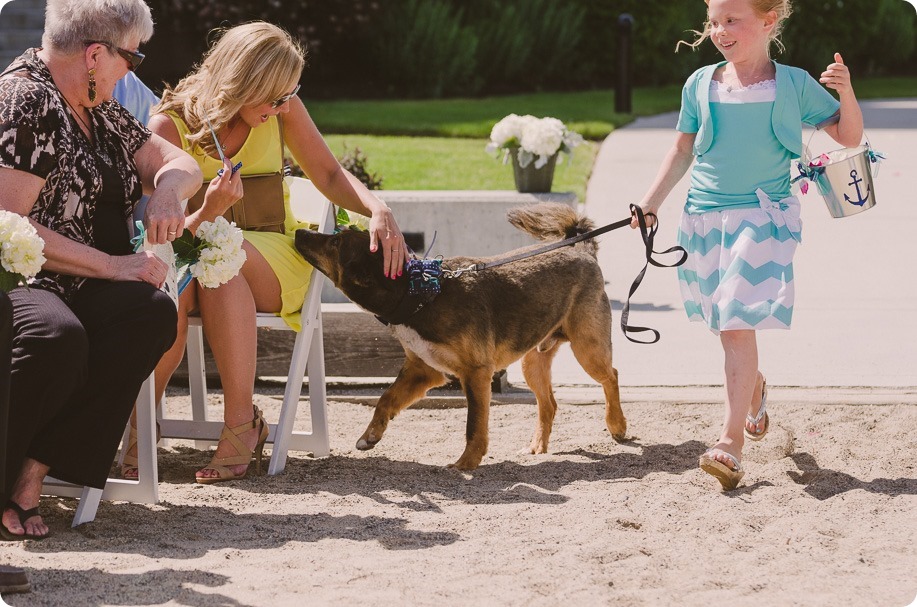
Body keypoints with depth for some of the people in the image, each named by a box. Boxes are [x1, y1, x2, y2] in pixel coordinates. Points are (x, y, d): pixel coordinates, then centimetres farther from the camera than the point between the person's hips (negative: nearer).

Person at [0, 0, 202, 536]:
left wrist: (168, 186, -3)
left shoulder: (99, 112, 17)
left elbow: (182, 164, 23)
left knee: (153, 312, -23)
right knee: (58, 334, -40)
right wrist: (112, 266, -18)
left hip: (71, 289, 9)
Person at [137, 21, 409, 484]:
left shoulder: (281, 108, -3)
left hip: (271, 259, 1)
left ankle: (241, 424, -31)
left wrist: (378, 209, -15)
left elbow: (329, 175, 5)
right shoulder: (170, 125, -11)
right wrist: (209, 212, -36)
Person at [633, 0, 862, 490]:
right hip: (704, 218, 4)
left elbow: (850, 137, 4)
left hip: (761, 217, -4)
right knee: (726, 326, 12)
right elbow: (682, 151, 15)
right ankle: (753, 390, 44)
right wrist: (650, 203, 9)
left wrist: (846, 92, -14)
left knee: (738, 325, -14)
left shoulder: (793, 85, -2)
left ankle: (731, 440, -15)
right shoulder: (700, 86, 5)